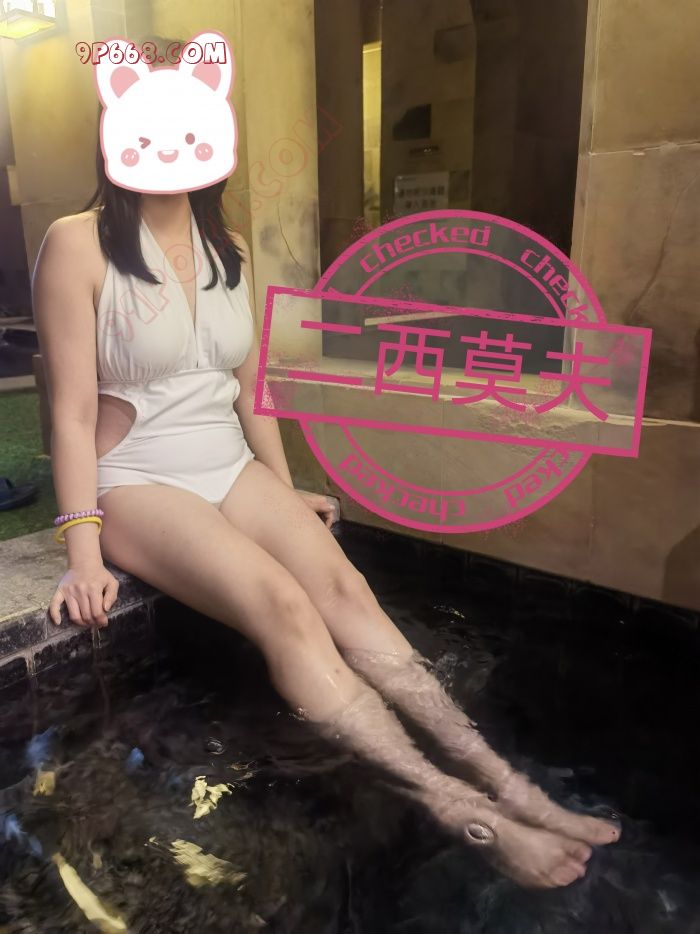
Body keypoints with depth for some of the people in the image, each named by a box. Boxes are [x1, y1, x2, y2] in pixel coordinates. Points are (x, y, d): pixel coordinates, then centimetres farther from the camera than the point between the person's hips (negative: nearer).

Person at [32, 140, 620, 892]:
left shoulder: (229, 253, 9)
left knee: (341, 586, -20)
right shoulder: (77, 244, -8)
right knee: (281, 604, -28)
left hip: (232, 468, 5)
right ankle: (461, 810, -25)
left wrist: (286, 493, 13)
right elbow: (73, 411, -12)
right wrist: (84, 551, -16)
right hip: (138, 483, -5)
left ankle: (499, 779, -18)